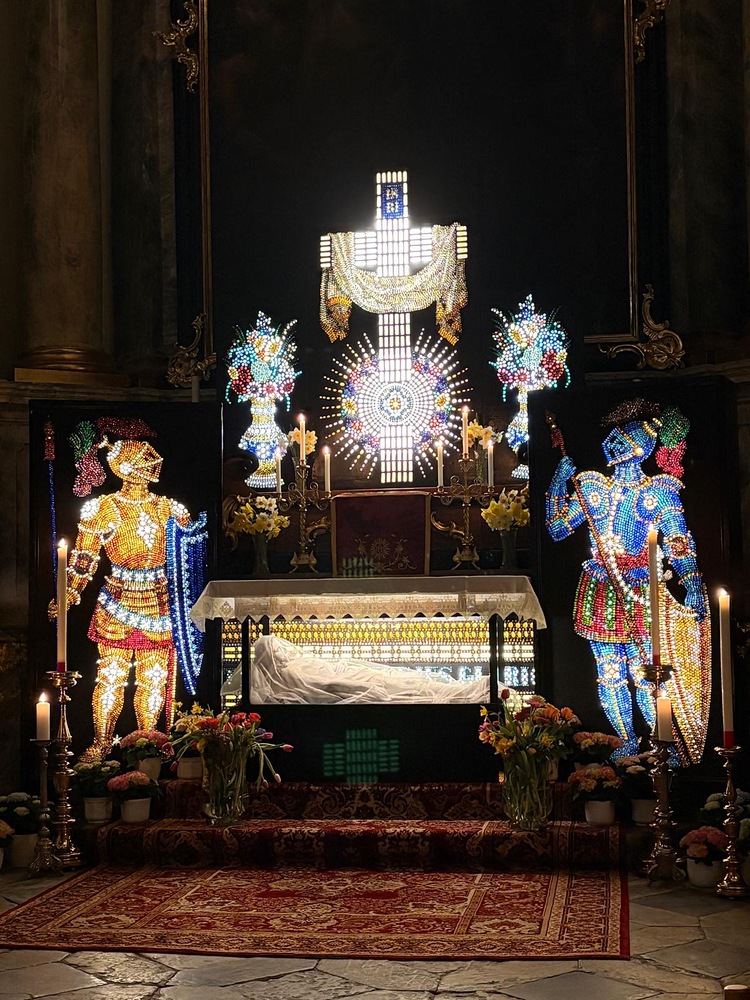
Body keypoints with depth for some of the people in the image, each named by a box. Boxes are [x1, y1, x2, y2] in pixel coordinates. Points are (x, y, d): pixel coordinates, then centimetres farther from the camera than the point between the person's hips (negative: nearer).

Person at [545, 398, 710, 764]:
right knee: (610, 675, 5)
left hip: (640, 594, -3)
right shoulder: (591, 487, 10)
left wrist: (693, 584, -12)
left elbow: (678, 543, -1)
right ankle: (627, 743, 17)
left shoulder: (658, 491, 2)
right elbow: (557, 529, 12)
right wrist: (559, 483, 4)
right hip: (600, 593, 3)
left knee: (646, 674, -7)